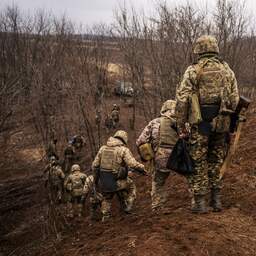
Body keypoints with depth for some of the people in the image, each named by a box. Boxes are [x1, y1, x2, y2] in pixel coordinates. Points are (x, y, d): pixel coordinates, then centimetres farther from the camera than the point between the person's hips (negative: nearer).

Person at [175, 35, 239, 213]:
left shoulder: (193, 71, -4)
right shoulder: (227, 70, 7)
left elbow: (182, 99, -9)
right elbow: (235, 99, 5)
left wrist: (181, 125, -4)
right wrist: (230, 122, 13)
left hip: (200, 124, -3)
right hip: (222, 123, 3)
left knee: (199, 163, 6)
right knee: (217, 162, 16)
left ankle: (200, 202, 8)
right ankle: (216, 200, 20)